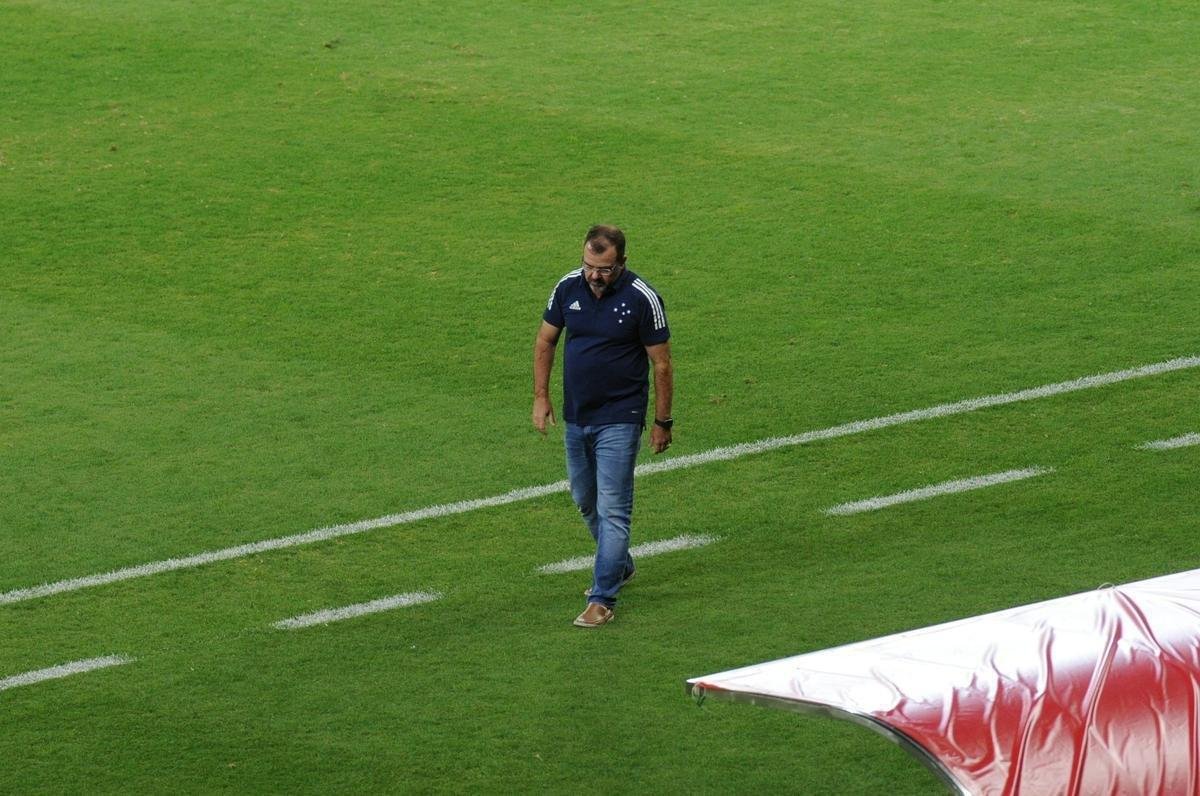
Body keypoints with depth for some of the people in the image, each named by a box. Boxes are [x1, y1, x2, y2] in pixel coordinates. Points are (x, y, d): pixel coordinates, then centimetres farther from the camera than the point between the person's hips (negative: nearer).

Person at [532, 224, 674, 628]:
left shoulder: (642, 299, -15)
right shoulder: (568, 288, -3)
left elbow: (661, 363, -7)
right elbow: (545, 341, 11)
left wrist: (663, 422, -4)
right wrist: (541, 396, 6)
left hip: (619, 421, -6)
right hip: (576, 417, 6)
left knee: (612, 508, -9)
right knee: (586, 501, 19)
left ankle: (602, 600, -8)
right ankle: (619, 566, 42)